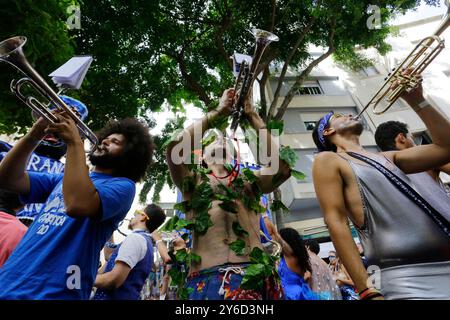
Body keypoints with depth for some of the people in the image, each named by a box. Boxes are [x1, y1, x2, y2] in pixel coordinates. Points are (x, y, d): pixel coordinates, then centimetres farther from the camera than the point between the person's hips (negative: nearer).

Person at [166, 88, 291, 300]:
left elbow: (282, 166, -1)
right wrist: (218, 113, 3)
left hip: (252, 275, 2)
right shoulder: (193, 182, 12)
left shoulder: (249, 181, 16)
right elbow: (175, 147, -5)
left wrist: (252, 117, 6)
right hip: (206, 277, -1)